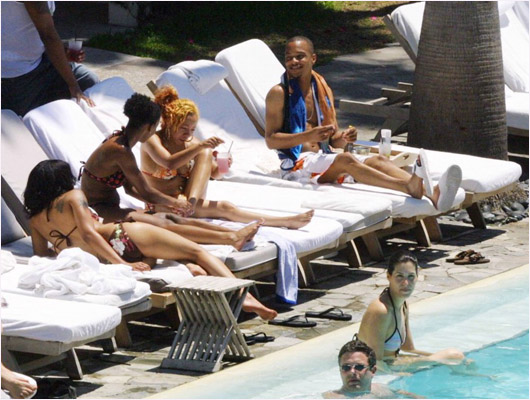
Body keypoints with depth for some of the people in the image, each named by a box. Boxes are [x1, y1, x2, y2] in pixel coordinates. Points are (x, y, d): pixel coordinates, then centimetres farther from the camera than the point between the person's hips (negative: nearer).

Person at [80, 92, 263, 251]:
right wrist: (175, 203, 1)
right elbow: (146, 192, -14)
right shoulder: (121, 151, -21)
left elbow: (130, 188, 17)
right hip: (97, 213, -10)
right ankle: (232, 239, -29)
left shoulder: (119, 141, 11)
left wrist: (157, 205, 11)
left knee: (170, 217, -3)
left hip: (106, 209, 10)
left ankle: (234, 235, -9)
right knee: (163, 224, -23)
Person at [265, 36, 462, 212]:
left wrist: (342, 138, -7)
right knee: (345, 159, -34)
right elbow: (270, 140, -9)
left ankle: (431, 194, -46)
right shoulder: (279, 93, 0)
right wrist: (308, 136, -23)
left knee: (378, 160, -20)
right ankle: (407, 187, -57)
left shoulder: (323, 90, 19)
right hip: (297, 164, -6)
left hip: (324, 158, 6)